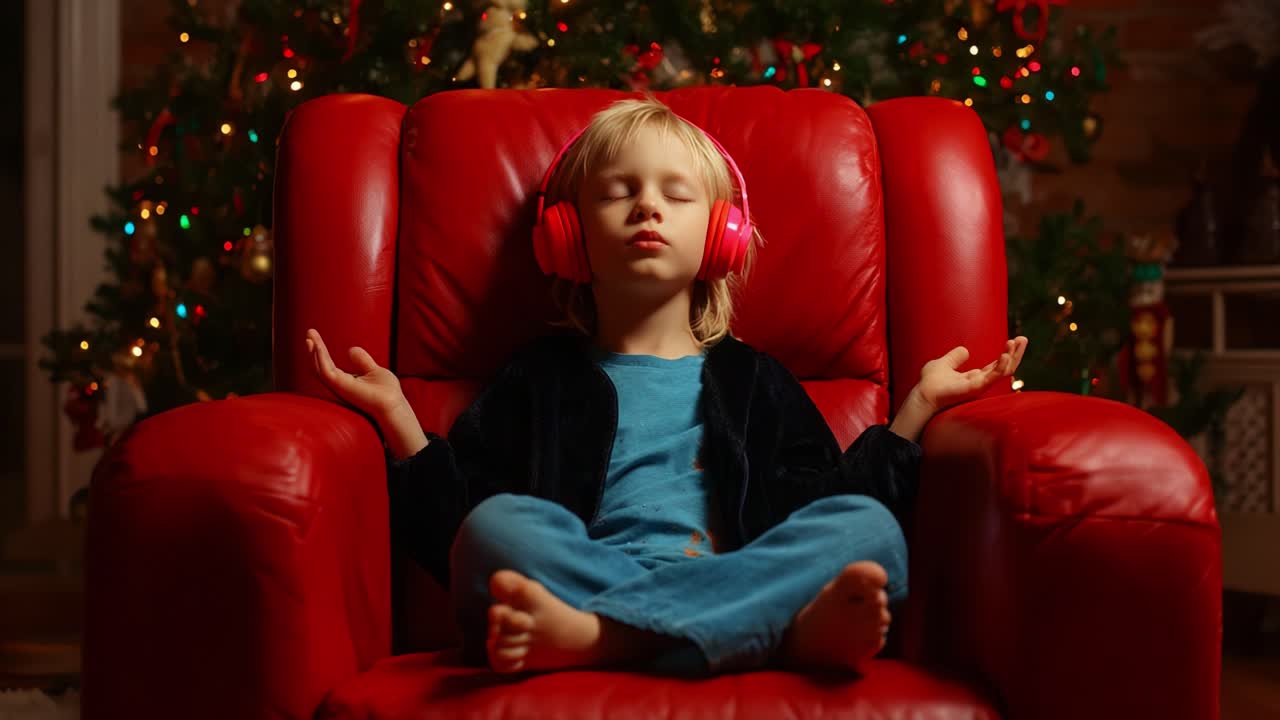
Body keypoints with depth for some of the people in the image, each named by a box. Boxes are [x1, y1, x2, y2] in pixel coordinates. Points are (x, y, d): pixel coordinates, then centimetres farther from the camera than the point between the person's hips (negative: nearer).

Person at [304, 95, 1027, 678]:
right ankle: (793, 626, -50)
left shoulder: (754, 378, 27)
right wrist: (396, 415, 5)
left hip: (741, 585, 1)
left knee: (870, 527, -25)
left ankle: (593, 635, -46)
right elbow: (452, 525, 14)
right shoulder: (541, 375, 24)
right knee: (498, 525, -31)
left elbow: (839, 509, 17)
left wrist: (920, 403, 14)